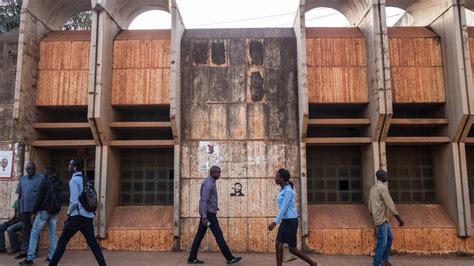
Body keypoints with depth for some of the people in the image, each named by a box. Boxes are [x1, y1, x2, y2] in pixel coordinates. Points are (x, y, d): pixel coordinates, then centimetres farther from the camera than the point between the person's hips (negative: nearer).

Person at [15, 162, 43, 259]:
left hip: (35, 208, -5)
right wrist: (19, 208, 15)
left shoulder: (40, 178, -2)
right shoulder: (22, 179, 15)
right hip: (24, 208, 5)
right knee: (26, 229, 11)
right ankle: (24, 251, 17)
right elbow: (19, 194, 18)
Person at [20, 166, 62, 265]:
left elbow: (40, 197, -8)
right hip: (54, 211, 6)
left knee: (34, 233, -1)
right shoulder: (59, 184, 12)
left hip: (44, 210, -6)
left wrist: (35, 210, -2)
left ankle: (29, 258, -4)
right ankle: (51, 256, 5)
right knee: (52, 233, 8)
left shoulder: (45, 182, -5)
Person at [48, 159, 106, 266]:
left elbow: (74, 201, -15)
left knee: (62, 241, 8)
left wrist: (69, 213, 0)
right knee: (92, 242, 5)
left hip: (78, 216, -7)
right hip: (88, 216, 7)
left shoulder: (74, 180, -7)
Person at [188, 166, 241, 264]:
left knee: (200, 235, 9)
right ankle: (229, 258, -1)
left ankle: (192, 258, 12)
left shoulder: (209, 183, 17)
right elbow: (203, 200, -23)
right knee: (219, 235, -6)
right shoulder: (208, 183, -18)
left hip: (207, 213, 10)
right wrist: (204, 217, -25)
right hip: (208, 213, -10)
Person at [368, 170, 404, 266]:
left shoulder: (373, 188, 15)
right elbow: (390, 204, -20)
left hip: (383, 219, 10)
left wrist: (374, 218, 28)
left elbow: (370, 205, 20)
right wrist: (399, 218, -19)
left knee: (390, 238, 20)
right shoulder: (383, 187, -15)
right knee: (382, 242, -7)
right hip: (382, 219, -10)